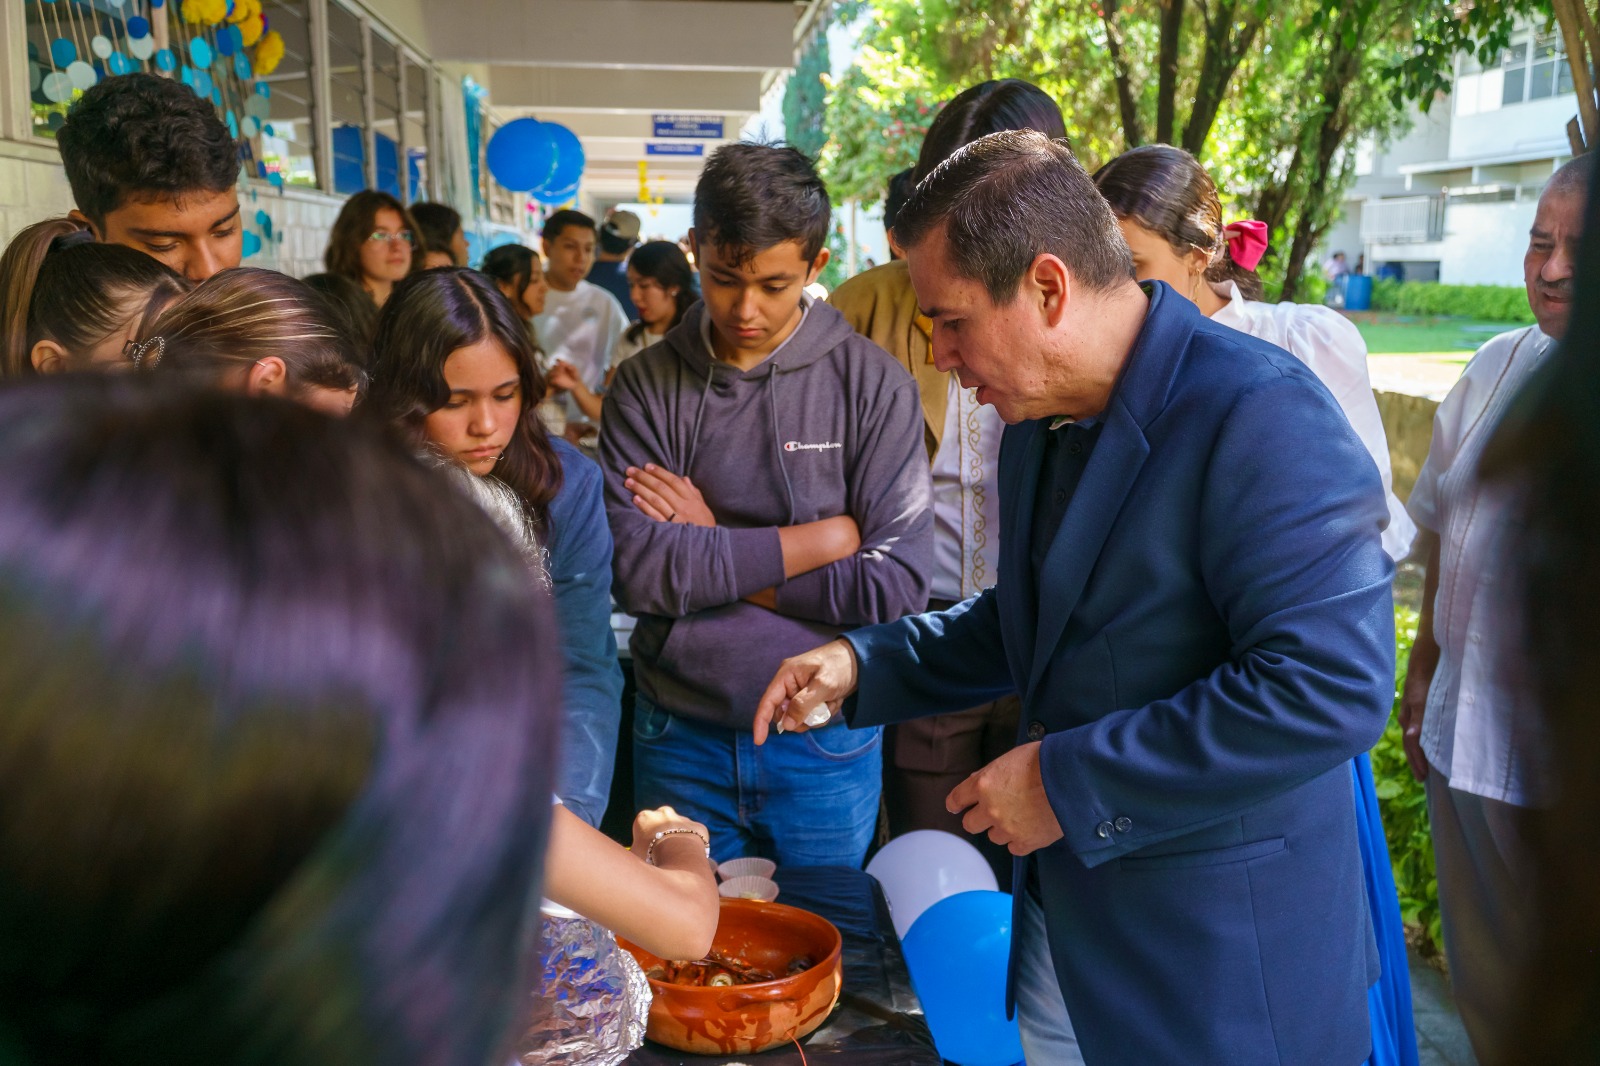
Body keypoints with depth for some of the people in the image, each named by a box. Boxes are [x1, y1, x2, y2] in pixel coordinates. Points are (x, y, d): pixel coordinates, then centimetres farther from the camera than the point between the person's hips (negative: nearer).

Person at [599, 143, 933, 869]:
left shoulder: (871, 382, -8)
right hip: (680, 735, 1)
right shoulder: (645, 385, -4)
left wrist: (713, 547, -12)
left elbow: (897, 583, -16)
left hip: (823, 743, -1)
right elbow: (635, 571, -16)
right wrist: (825, 537, -16)